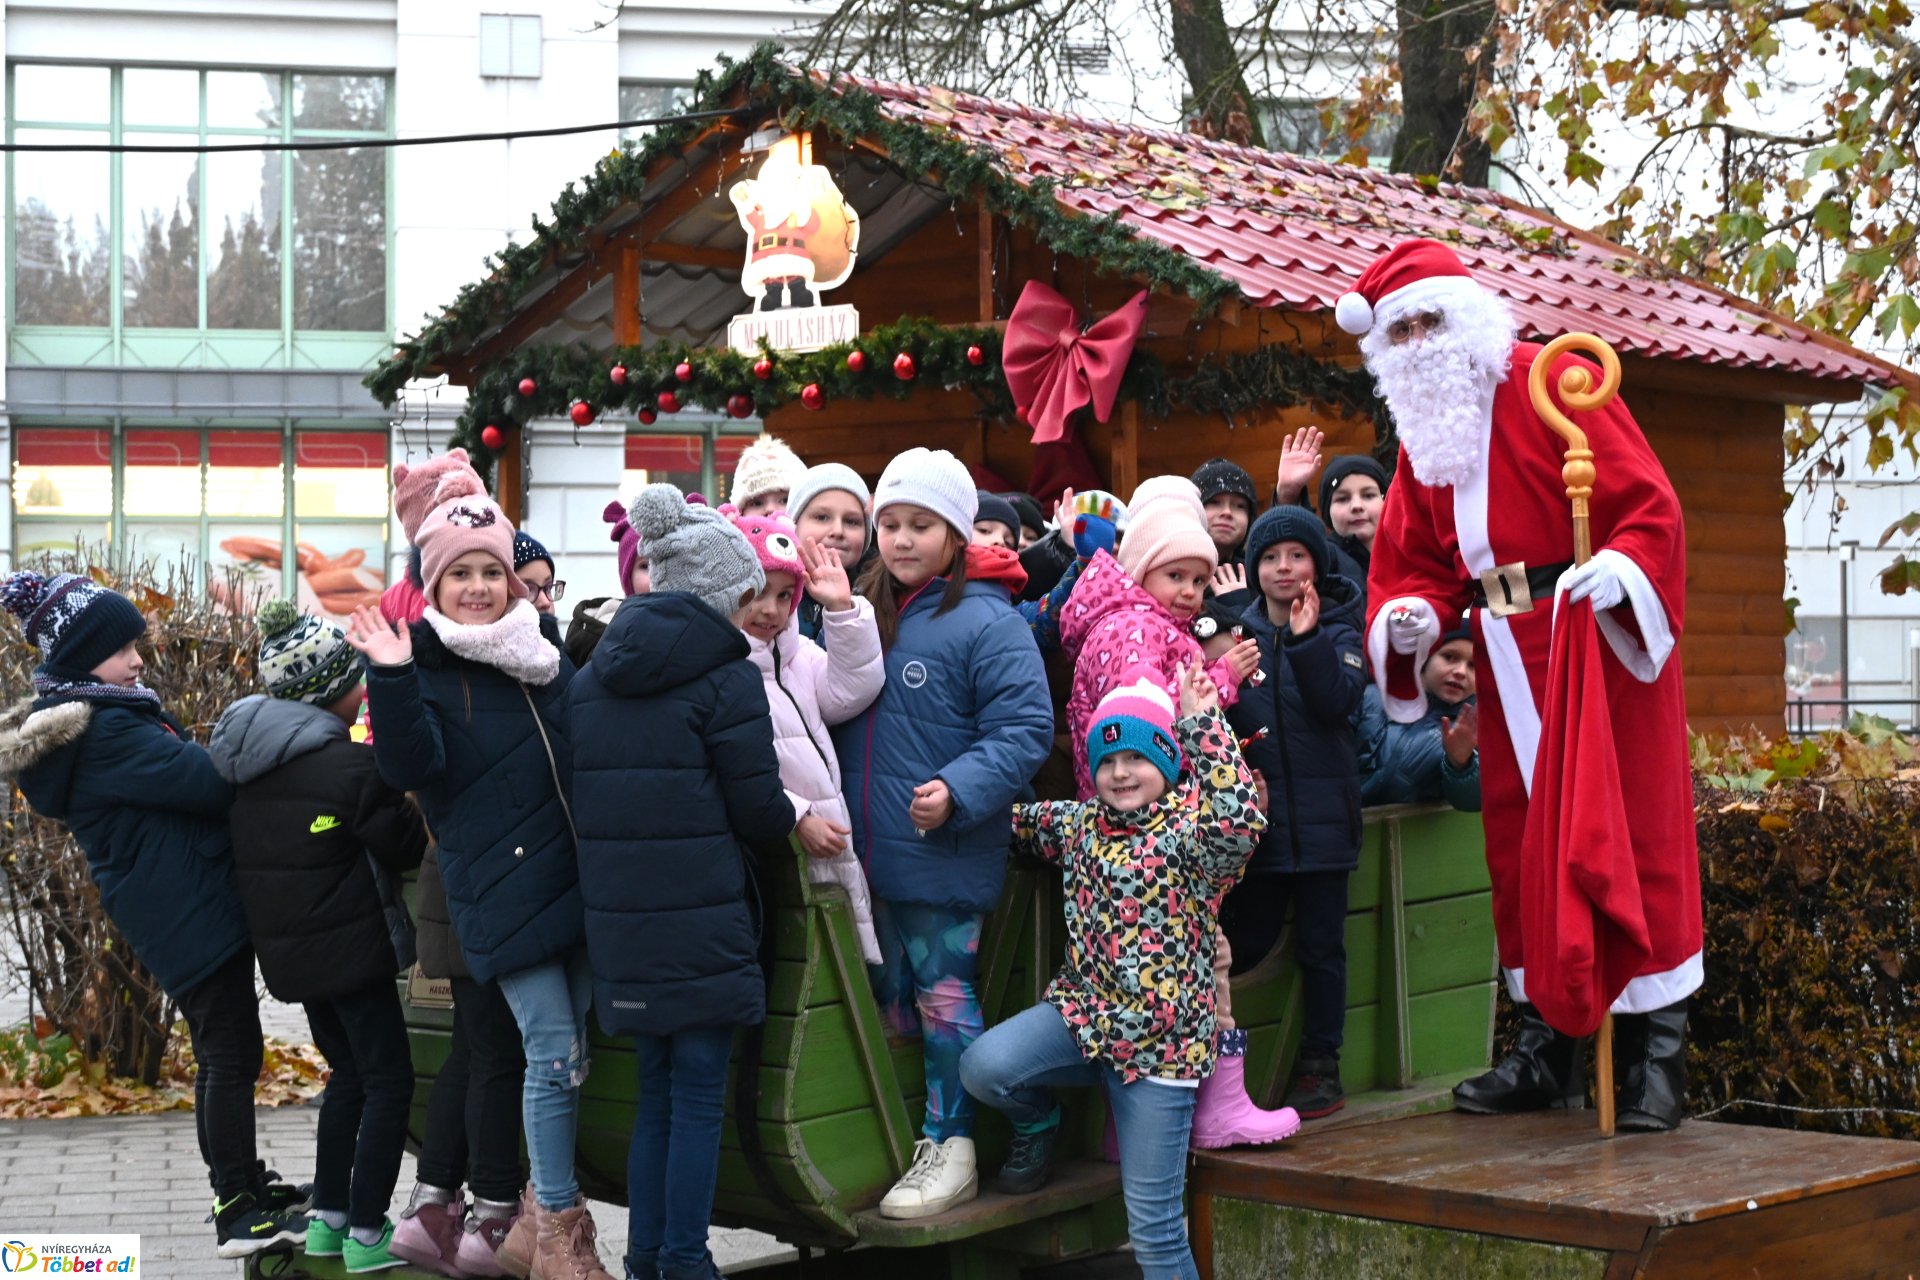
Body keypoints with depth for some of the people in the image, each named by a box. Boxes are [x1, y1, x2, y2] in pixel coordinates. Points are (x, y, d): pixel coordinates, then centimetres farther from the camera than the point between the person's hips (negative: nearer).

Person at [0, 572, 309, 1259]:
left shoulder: (91, 717, 12)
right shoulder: (105, 730, -21)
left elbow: (177, 779, 12)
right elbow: (208, 783, -24)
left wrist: (222, 759, -4)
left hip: (171, 914, 11)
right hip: (192, 913, -11)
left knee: (219, 1055, 19)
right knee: (232, 1054, -4)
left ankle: (240, 1189, 30)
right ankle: (241, 1214, 3)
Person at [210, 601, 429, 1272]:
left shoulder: (242, 752, 2)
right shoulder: (349, 764, -20)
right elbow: (404, 846, -10)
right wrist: (416, 808, 5)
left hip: (286, 946, 8)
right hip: (349, 941, -8)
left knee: (349, 1072, 21)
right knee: (388, 1082, 2)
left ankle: (326, 1219, 24)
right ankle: (367, 1235, 3)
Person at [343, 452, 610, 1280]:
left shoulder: (541, 645, 9)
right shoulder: (423, 661, -7)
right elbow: (411, 767, -19)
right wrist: (389, 680, -31)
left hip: (575, 871, 6)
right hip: (503, 890, -6)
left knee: (577, 1046, 10)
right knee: (555, 1053, -7)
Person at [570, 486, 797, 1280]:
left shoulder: (590, 679, 10)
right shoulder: (724, 678, -10)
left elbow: (578, 798, 14)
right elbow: (761, 811, -9)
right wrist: (790, 828, 12)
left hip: (620, 921, 6)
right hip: (702, 923, -6)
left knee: (657, 1093, 16)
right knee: (698, 1097, 2)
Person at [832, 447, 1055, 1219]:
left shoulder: (988, 624, -12)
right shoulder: (862, 612, 9)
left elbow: (1024, 731, -16)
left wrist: (957, 791, -26)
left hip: (945, 857, -7)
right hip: (869, 852, 7)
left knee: (943, 996, 2)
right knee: (888, 997, 15)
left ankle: (951, 1148, 14)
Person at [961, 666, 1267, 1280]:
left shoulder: (1190, 831, -9)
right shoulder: (1080, 823, 10)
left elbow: (1241, 823, -32)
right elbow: (1018, 821, 26)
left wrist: (1201, 721, -28)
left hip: (1160, 1038, -5)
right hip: (1083, 1010, 5)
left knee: (1154, 1227, -3)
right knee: (984, 1067, -24)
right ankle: (1038, 1125, 11)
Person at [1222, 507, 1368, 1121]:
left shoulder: (1337, 627, 2)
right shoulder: (1239, 627, 7)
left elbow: (1340, 702, -14)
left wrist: (1308, 639, -21)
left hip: (1321, 813, -1)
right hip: (1255, 811, 1)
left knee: (1321, 944, 5)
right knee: (1250, 939, 2)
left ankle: (1320, 1064, 14)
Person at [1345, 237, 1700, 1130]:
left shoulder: (1554, 386, -7)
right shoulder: (1423, 437, 13)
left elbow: (1649, 503, -13)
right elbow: (1418, 562, 13)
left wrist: (1620, 569, -32)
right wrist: (1412, 615, -9)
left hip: (1603, 641, -7)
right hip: (1509, 663, 7)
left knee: (1630, 837, -4)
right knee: (1520, 846, 10)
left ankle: (1657, 1051, 3)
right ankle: (1546, 1048, 20)